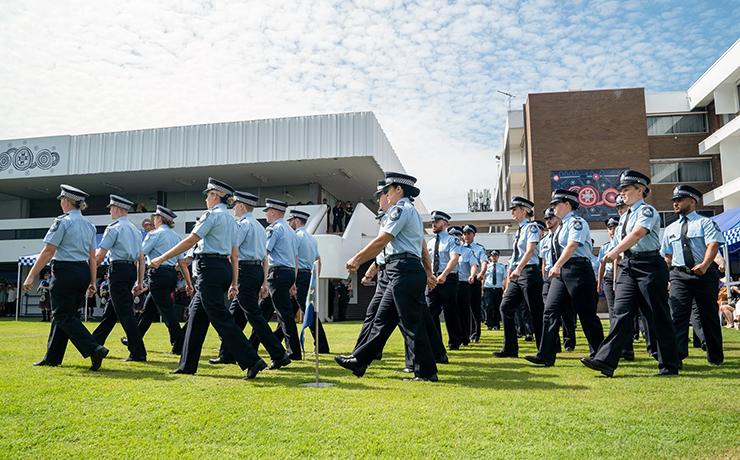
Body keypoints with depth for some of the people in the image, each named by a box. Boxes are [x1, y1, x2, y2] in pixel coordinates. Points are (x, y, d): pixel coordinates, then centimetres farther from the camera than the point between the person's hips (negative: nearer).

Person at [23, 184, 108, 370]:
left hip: (65, 272, -8)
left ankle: (94, 349, -19)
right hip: (83, 272, 8)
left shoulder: (62, 221, -9)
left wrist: (31, 276, -10)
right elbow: (92, 258, 12)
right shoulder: (89, 225, 12)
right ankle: (52, 357, 24)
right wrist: (92, 282, 16)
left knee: (64, 316, -4)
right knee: (61, 314, 16)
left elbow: (48, 252, -13)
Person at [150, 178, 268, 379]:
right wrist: (233, 283, 18)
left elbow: (190, 241, -12)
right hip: (224, 268, 9)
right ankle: (187, 365, 22)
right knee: (196, 314, 15)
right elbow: (234, 255, 17)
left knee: (221, 319, -8)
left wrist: (162, 258, -7)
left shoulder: (212, 214, -7)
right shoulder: (231, 220, 18)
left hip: (210, 268, -9)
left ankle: (252, 361, -10)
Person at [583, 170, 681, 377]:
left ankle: (669, 365, 12)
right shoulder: (624, 217, 19)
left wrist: (616, 251, -36)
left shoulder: (647, 211, -5)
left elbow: (638, 233, -24)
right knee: (621, 312, -3)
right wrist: (617, 275, 18)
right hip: (627, 266, 7)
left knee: (658, 316, 0)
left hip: (649, 265, -7)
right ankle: (606, 361, -10)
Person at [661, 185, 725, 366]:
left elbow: (713, 244, -13)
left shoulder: (705, 222, 3)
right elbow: (667, 256, 19)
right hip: (679, 275, 3)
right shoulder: (670, 229, 17)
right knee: (678, 313, -12)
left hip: (705, 274, -3)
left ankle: (716, 357, 20)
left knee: (709, 315, 6)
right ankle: (677, 353, -19)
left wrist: (704, 265, -30)